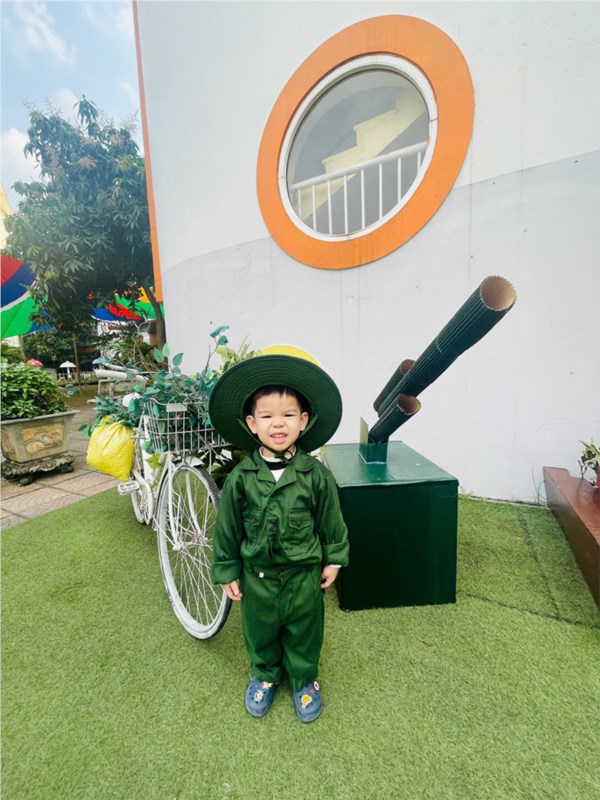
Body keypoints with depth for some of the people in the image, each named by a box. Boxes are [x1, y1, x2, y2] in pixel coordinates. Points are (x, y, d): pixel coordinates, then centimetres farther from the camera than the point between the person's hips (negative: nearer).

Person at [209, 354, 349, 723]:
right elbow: (227, 528, -4)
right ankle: (265, 675, 54)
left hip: (304, 574, 0)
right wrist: (227, 571, 1)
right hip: (257, 574, 1)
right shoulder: (240, 478, -16)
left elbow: (331, 520, -4)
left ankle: (305, 680, 51)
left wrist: (334, 558, 3)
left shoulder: (316, 474, -17)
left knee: (304, 631, 21)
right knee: (260, 630, 24)